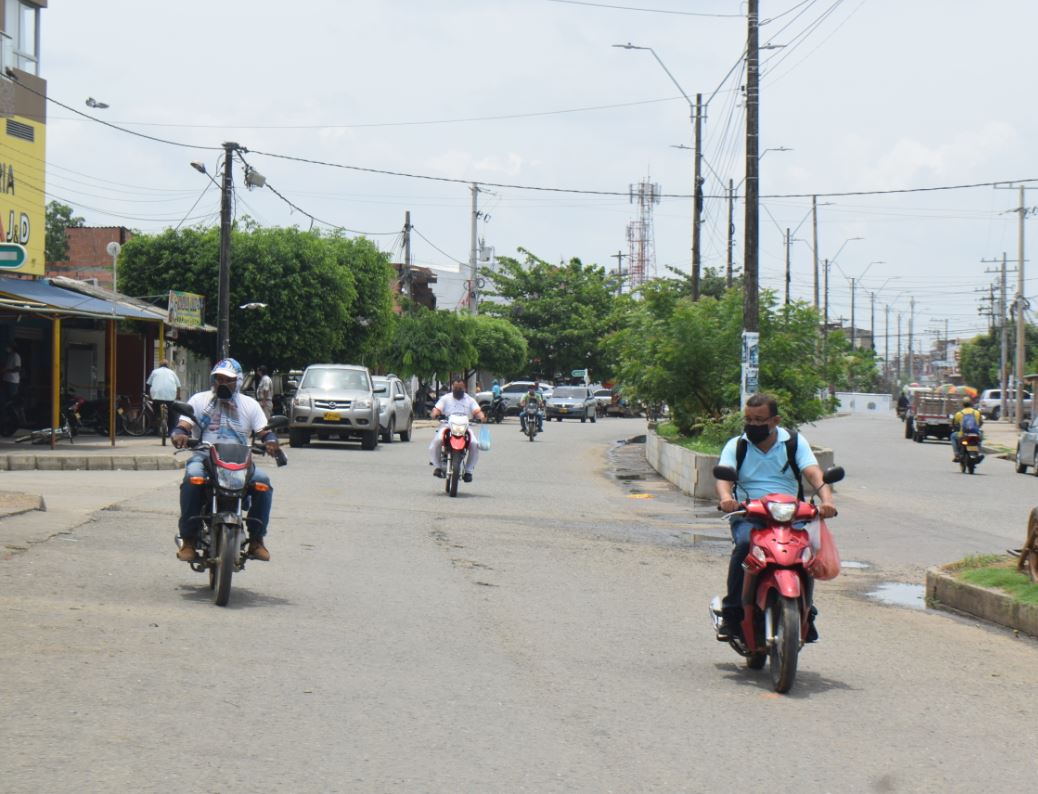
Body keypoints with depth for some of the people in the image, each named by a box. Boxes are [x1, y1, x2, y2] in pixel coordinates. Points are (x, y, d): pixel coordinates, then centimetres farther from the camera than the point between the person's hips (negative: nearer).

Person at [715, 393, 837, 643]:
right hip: (748, 515, 0)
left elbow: (813, 473, -8)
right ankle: (732, 613, -24)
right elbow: (723, 476, -10)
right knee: (744, 543, -33)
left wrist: (826, 499, -29)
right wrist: (726, 498, -35)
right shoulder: (736, 446, 8)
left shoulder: (794, 442, 8)